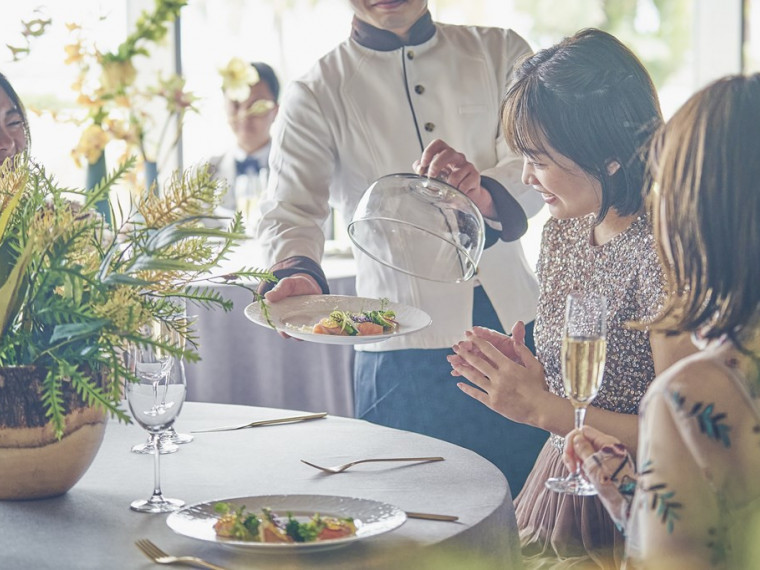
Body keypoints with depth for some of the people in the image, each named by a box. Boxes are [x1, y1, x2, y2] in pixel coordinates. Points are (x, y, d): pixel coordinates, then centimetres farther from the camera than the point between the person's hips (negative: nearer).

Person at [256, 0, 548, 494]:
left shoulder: (500, 53, 11)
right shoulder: (317, 96, 5)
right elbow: (291, 208, -4)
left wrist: (491, 193, -26)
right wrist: (298, 272, -27)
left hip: (515, 324, 2)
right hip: (406, 347, -2)